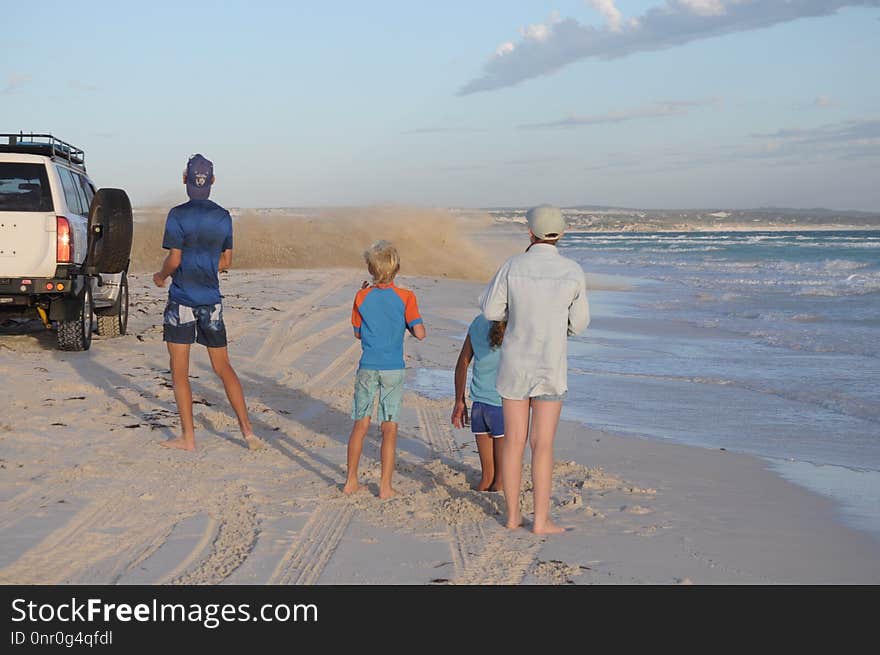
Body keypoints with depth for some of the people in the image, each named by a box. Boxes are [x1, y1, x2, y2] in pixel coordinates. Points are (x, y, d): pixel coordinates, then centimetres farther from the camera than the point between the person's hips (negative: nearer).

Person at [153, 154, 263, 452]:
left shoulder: (178, 215, -10)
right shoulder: (223, 217, 5)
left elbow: (174, 260, -12)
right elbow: (226, 261, 10)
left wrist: (161, 276, 7)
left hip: (182, 300, -5)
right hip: (212, 300, 5)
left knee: (179, 372, 4)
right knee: (223, 368, 13)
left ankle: (188, 437, 6)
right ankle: (247, 431, 10)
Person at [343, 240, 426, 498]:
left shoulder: (362, 297, -2)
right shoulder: (405, 297, -8)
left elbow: (358, 333, 8)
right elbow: (419, 333, -13)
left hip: (367, 368, 2)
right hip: (393, 370, -2)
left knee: (360, 424, 11)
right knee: (389, 428, 4)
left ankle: (351, 481, 18)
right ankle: (385, 486, 6)